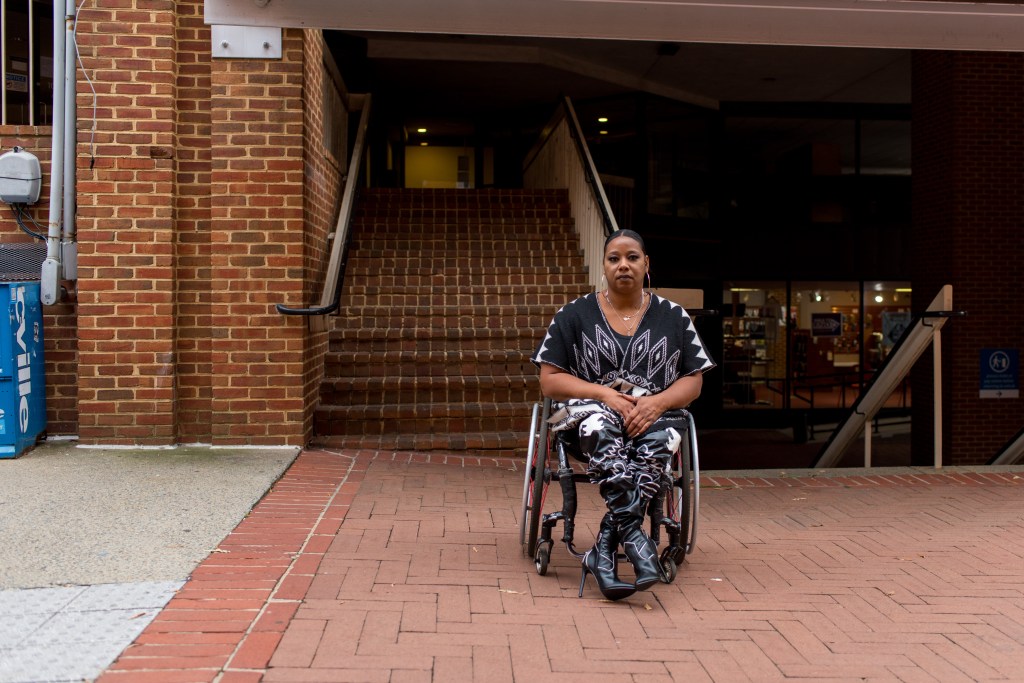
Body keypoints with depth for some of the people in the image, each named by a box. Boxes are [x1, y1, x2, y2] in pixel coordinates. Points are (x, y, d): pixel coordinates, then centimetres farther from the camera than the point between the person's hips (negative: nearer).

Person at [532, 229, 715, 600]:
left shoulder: (674, 317, 12)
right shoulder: (573, 315, 7)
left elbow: (693, 382, 8)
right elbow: (550, 380, 2)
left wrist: (657, 402, -14)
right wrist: (605, 394, -14)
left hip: (655, 413, 1)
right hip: (591, 409, -1)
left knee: (656, 439, -36)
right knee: (601, 431, -38)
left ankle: (603, 552, -36)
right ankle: (634, 536, -44)